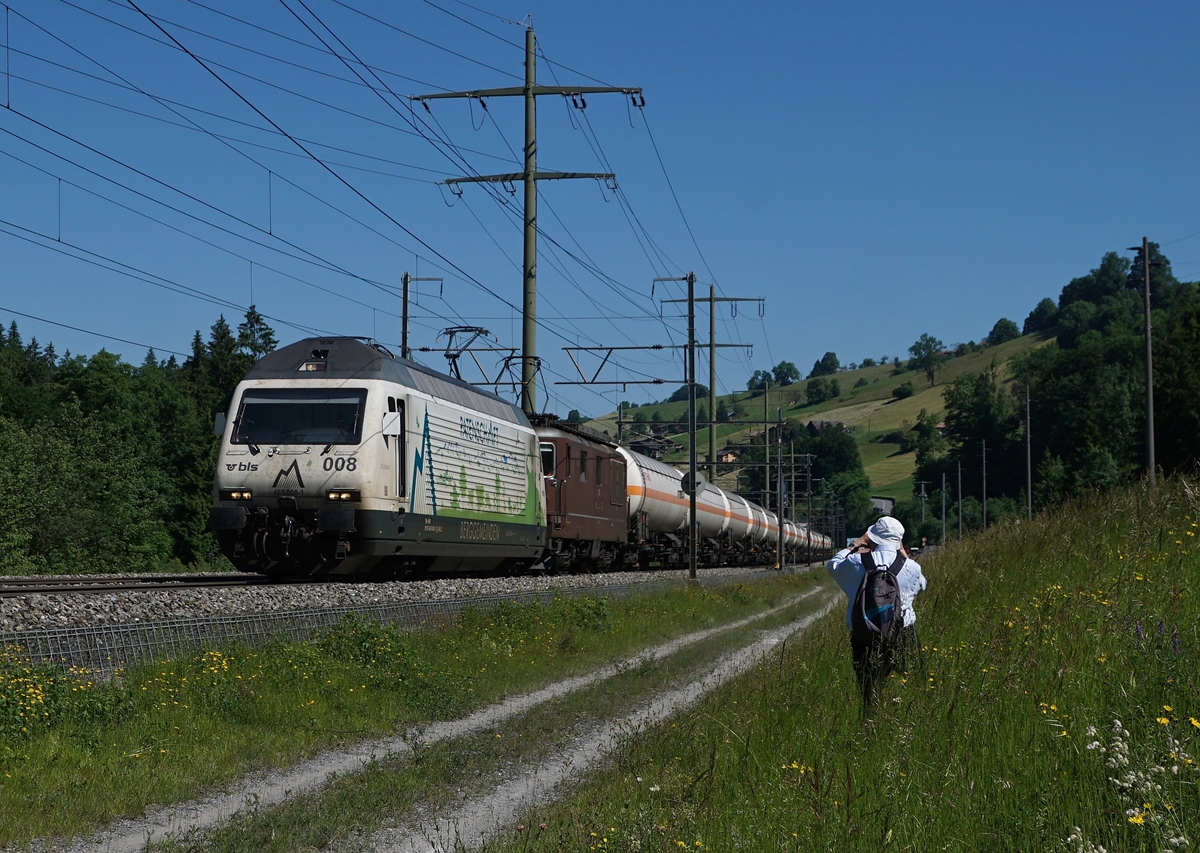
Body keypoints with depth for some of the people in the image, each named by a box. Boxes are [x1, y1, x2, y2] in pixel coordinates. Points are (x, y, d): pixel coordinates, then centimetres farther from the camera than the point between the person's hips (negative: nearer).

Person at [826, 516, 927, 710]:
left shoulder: (856, 563, -8)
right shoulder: (910, 567, -6)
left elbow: (832, 565, 13)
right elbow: (921, 585, 18)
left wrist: (854, 546, 24)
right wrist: (904, 554, 22)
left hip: (866, 638, 0)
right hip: (903, 636, 0)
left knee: (869, 694, 8)